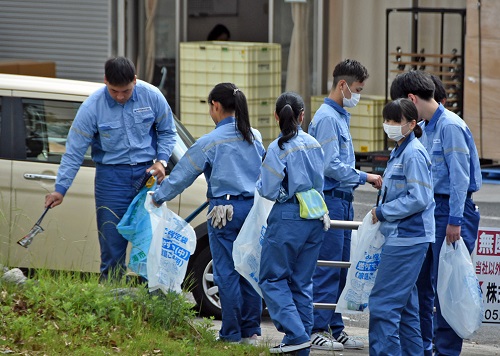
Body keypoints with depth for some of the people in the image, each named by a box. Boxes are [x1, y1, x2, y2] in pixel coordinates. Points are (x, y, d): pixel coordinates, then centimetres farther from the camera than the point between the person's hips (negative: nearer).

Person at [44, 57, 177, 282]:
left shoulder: (151, 96, -7)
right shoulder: (92, 107, -13)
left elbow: (167, 132, 9)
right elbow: (74, 151, -8)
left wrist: (161, 161, -8)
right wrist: (60, 189, -10)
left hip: (147, 173, 1)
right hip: (111, 177, -1)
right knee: (113, 244, -1)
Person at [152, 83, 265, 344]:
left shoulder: (210, 142, -8)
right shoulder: (255, 137, 7)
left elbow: (182, 174, 0)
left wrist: (158, 197, 13)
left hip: (225, 211, -5)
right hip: (254, 207, 5)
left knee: (226, 272, 0)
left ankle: (232, 333, 1)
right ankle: (251, 330, 12)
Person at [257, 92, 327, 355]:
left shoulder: (279, 148, -14)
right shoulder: (314, 145, 4)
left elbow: (269, 190, -11)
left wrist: (258, 183, 9)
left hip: (288, 217, -6)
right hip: (313, 219, 6)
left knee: (273, 278, 4)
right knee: (302, 281, 13)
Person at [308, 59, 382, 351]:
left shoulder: (341, 117, 18)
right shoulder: (327, 118, -13)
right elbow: (331, 165, -19)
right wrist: (364, 177, -12)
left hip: (342, 201, 10)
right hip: (330, 198, -10)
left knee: (340, 270, 11)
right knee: (327, 269, -9)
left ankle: (335, 328, 15)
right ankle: (318, 330, -6)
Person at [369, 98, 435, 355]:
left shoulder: (413, 154, -14)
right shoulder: (399, 152, 15)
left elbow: (418, 199, -20)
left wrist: (382, 212, -11)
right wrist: (381, 212, 9)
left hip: (408, 238, -10)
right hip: (400, 236, 10)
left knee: (383, 303, -12)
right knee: (404, 304, 14)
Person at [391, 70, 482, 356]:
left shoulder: (450, 126, -15)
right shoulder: (424, 127, 13)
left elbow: (460, 176, -18)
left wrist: (455, 220, -20)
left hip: (452, 209, -9)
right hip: (430, 210, 9)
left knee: (444, 283, -6)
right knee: (421, 280, 11)